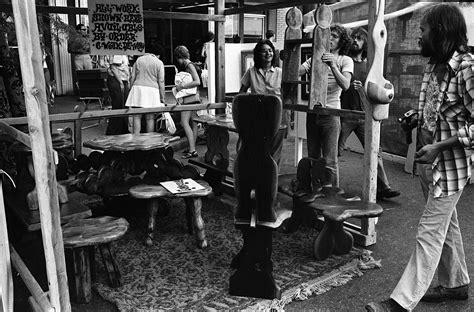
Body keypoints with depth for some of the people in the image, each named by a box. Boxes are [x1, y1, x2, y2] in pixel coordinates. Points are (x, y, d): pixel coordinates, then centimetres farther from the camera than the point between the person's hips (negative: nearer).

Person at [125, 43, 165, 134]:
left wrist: (132, 88, 18)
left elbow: (132, 77, 9)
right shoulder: (159, 63, 6)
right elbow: (161, 82, 1)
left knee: (137, 117, 1)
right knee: (150, 118, 4)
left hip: (138, 87, 2)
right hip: (151, 89, -2)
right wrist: (162, 98, 5)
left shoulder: (139, 60, 14)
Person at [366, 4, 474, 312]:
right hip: (428, 161, 9)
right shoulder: (434, 66, 7)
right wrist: (416, 119, 4)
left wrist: (439, 147, -22)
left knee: (429, 233, -4)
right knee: (446, 226, 20)